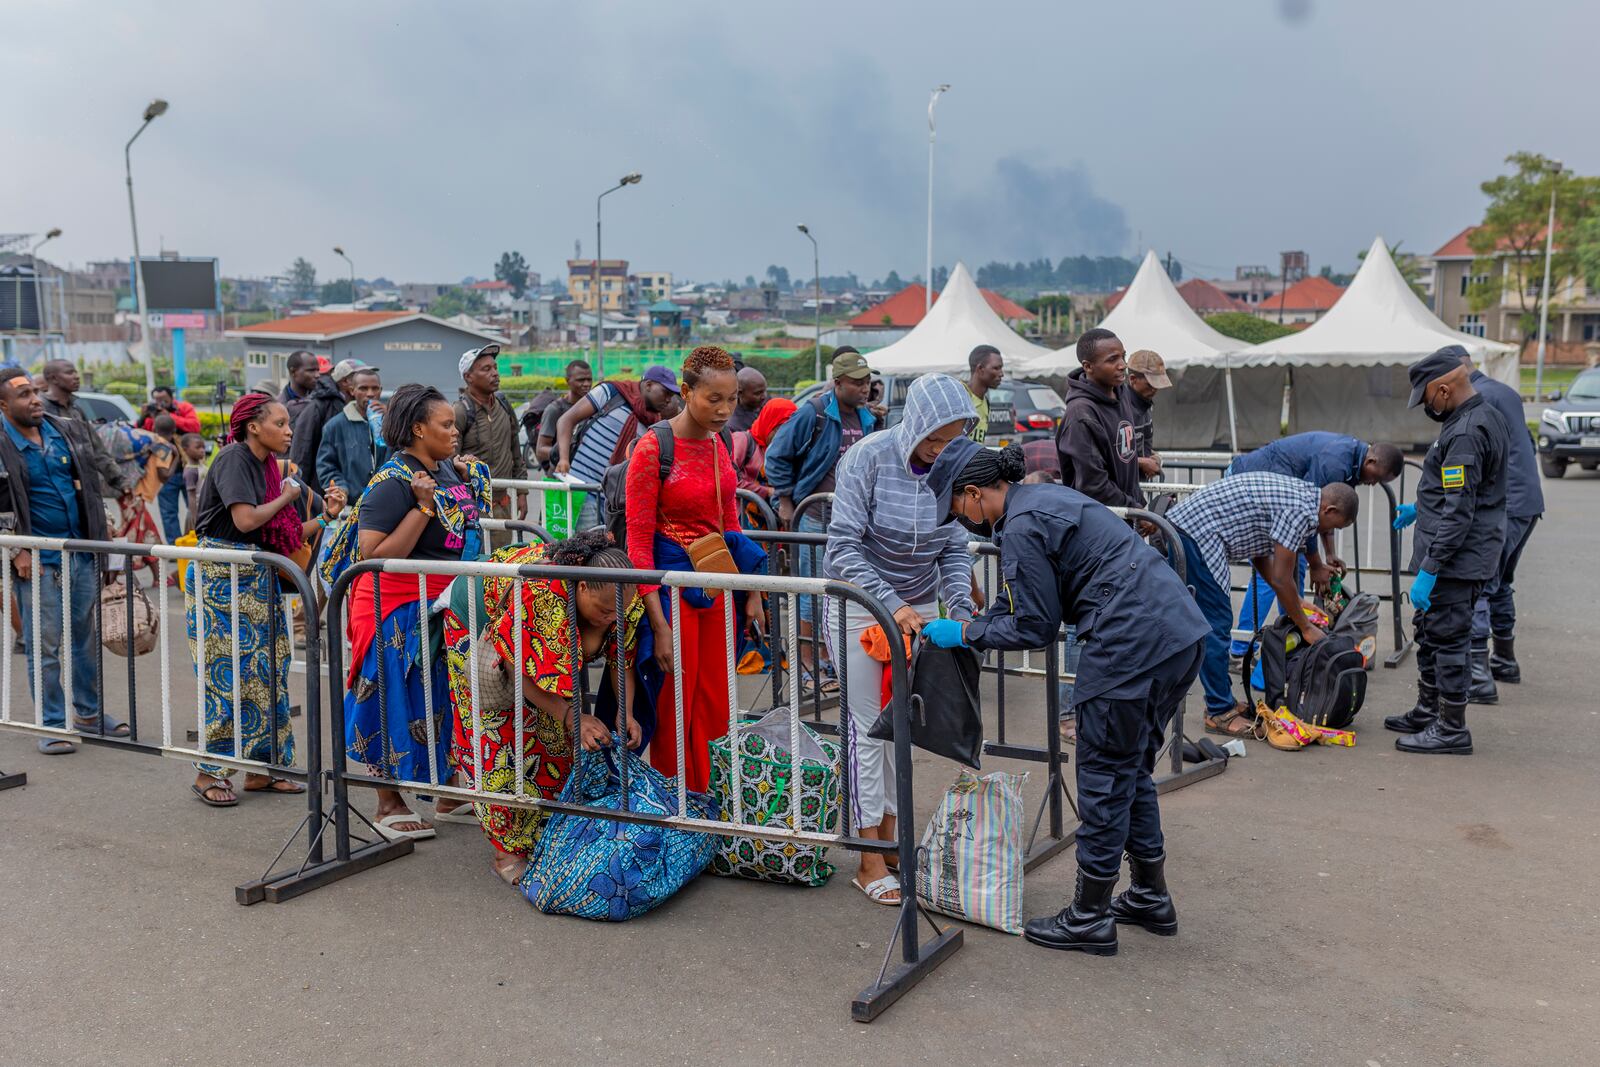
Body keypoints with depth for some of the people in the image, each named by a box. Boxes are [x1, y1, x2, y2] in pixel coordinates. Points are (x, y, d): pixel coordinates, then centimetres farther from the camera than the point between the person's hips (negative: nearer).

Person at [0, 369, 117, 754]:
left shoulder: (69, 430, 7)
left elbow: (93, 482, 16)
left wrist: (99, 534, 13)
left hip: (82, 552, 5)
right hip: (38, 560, -5)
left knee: (87, 636, 14)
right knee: (43, 645, 2)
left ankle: (88, 712, 27)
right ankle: (52, 724, 13)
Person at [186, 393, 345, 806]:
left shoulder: (268, 466, 13)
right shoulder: (233, 459, -10)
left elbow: (284, 537, 11)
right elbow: (245, 520, -22)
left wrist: (325, 517, 0)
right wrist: (286, 498, -7)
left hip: (258, 579, 8)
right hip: (221, 576, -8)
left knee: (269, 673, 7)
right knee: (227, 674, -6)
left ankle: (260, 769, 15)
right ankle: (209, 774, 4)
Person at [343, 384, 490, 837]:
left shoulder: (446, 468, 5)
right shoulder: (393, 482, -19)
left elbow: (466, 524, 21)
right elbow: (375, 555, -26)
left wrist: (471, 477, 7)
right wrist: (423, 507, -28)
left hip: (444, 606, 8)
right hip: (401, 612, -8)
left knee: (444, 699, 16)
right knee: (400, 703, 2)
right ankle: (389, 804, 16)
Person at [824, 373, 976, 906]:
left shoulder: (952, 469, -8)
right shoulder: (868, 458, -20)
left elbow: (955, 550, -3)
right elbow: (844, 546, -21)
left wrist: (961, 611, -18)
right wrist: (891, 605, -29)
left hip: (918, 606, 4)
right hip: (858, 603, -4)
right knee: (868, 726, -2)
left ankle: (890, 835, 22)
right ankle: (870, 862, 6)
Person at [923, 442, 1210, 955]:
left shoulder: (1022, 529, -13)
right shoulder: (1042, 498, 18)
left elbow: (1035, 628, -8)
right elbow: (1020, 598, 23)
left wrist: (964, 634, 2)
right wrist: (960, 630, 19)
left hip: (1134, 646, -10)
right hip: (1180, 634, 10)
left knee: (1104, 777, 3)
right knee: (1133, 771, 21)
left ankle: (1089, 917, 15)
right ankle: (1151, 898, 32)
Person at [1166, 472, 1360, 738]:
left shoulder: (1297, 495, 17)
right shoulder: (1302, 510, -13)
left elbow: (1259, 554, 21)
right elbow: (1281, 578, -10)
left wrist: (1294, 602, 19)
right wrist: (1306, 628, 1)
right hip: (1197, 534, -11)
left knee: (1216, 621, 16)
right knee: (1217, 624, -5)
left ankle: (1221, 699, 24)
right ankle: (1220, 712, 1)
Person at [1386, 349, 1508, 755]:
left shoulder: (1465, 433, -23)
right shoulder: (1486, 416, 10)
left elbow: (1459, 514, -25)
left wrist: (1429, 570, -23)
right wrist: (1421, 508, 29)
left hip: (1458, 558, -11)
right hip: (1467, 555, 11)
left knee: (1448, 639, -1)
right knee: (1428, 631, 20)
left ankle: (1452, 730, 9)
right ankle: (1427, 712, 32)